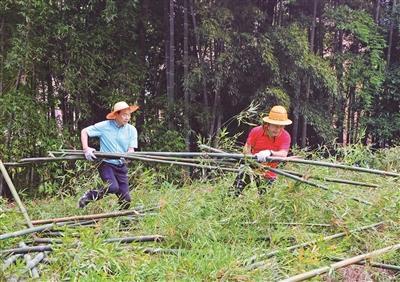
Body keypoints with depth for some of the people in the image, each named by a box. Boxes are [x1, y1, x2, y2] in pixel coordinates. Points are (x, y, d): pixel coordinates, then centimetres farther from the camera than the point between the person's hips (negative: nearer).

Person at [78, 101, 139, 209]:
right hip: (106, 164, -4)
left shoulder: (131, 130, 1)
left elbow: (131, 150, -2)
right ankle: (88, 196, -3)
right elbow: (84, 131, -1)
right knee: (113, 187, -28)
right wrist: (86, 149, -14)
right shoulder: (104, 126, -7)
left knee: (126, 200, -1)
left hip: (121, 166, 4)